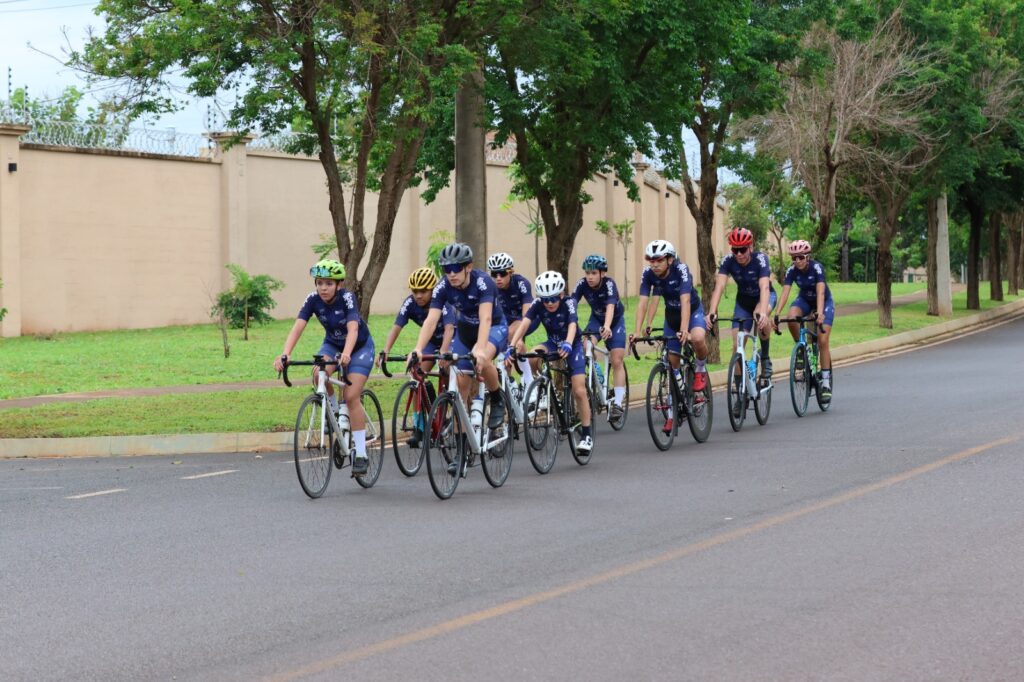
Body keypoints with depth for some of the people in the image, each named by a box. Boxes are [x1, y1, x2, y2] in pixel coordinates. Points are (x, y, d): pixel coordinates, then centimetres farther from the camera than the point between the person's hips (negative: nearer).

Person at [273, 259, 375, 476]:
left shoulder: (347, 298, -29)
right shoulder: (313, 300, -20)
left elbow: (353, 329, -43)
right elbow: (297, 327, -31)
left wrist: (346, 354, -63)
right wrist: (285, 354, -48)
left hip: (360, 346, -3)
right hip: (332, 344, 3)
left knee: (351, 396, -18)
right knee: (319, 373, -30)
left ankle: (361, 454, -10)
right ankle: (333, 414, -3)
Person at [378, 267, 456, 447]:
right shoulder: (410, 303, -21)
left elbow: (449, 328, -45)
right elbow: (396, 327, -28)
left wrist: (443, 352, -60)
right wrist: (385, 351, -43)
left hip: (451, 339, -4)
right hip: (431, 340, 4)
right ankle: (419, 427, -9)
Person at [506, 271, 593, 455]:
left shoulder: (569, 302, -25)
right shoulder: (538, 304, -19)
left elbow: (572, 325, -42)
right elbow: (524, 323, -32)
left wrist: (567, 344, -62)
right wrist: (512, 345, -49)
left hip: (572, 346, -3)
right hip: (553, 343, 3)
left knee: (579, 391, -12)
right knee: (531, 357, -31)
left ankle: (586, 435, -1)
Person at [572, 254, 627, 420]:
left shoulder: (609, 284, -33)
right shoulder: (582, 284, -24)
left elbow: (610, 306, -48)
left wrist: (607, 327, -66)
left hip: (615, 321, -3)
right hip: (596, 319, 3)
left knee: (616, 361, -10)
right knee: (585, 346, -27)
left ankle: (618, 403, -6)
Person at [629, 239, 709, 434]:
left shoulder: (681, 270, -30)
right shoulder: (648, 274, -19)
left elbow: (685, 301, -39)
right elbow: (642, 302, -24)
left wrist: (684, 330, -51)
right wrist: (637, 331, -37)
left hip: (692, 310, -4)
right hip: (671, 314, 4)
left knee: (697, 338, -36)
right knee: (672, 360, 1)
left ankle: (700, 371, -5)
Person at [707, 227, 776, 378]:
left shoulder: (760, 259, -30)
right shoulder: (728, 261, -22)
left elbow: (764, 287, -43)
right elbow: (719, 286, -32)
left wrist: (762, 312, -59)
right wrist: (712, 312, -48)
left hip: (764, 297, -3)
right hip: (743, 299, 3)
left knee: (761, 318, -37)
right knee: (737, 344, -9)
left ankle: (765, 357, -16)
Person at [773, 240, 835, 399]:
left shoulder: (817, 268, -30)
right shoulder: (792, 271, -20)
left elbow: (820, 292, -41)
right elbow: (785, 292, -27)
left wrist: (819, 313, -55)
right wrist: (777, 314, -41)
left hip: (824, 302, -3)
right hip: (804, 300, 3)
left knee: (822, 341, -14)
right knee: (792, 317, -32)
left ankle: (826, 382, -5)